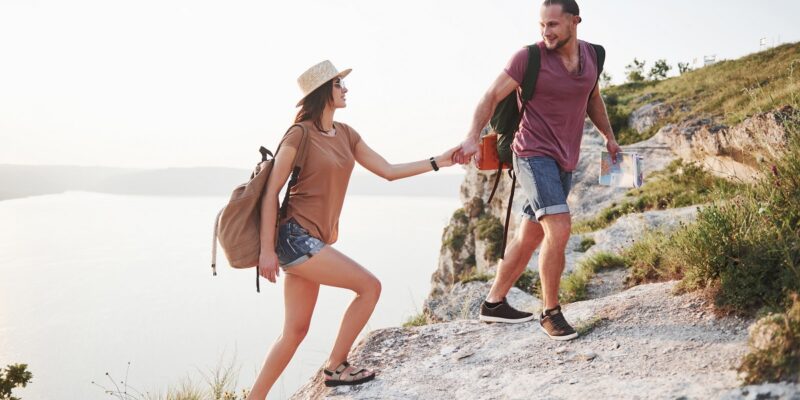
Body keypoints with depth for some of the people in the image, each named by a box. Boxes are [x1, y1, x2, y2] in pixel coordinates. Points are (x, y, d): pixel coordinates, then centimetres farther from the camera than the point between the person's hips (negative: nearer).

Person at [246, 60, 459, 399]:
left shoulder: (345, 134, 13)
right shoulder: (300, 135, -9)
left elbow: (388, 171, 14)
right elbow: (271, 192, -11)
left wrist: (439, 161, 8)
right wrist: (267, 250, -15)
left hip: (313, 241, 8)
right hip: (295, 236, -8)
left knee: (296, 331, 9)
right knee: (369, 286, -5)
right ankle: (335, 367, 7)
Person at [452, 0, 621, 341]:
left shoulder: (590, 55, 6)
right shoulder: (530, 57, -11)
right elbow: (492, 97, -11)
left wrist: (609, 137, 23)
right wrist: (473, 137, -25)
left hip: (565, 162, 6)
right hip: (534, 155, -6)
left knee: (529, 238, 11)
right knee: (559, 230, -21)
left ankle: (494, 303, 24)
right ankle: (550, 312, -5)